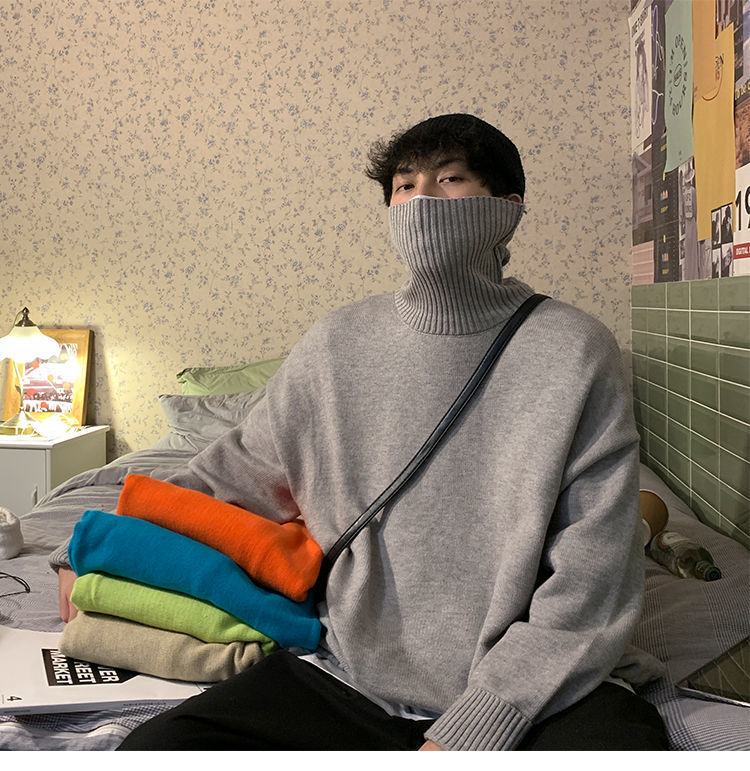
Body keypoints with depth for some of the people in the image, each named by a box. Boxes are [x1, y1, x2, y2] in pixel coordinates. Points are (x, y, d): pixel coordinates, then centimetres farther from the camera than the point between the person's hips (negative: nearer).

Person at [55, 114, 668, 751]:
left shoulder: (576, 351, -5)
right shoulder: (338, 345, 4)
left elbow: (592, 576, -9)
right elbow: (239, 470, 18)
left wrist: (473, 728, -15)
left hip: (541, 694, -2)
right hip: (353, 676, 3)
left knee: (624, 731, -34)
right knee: (155, 746, -16)